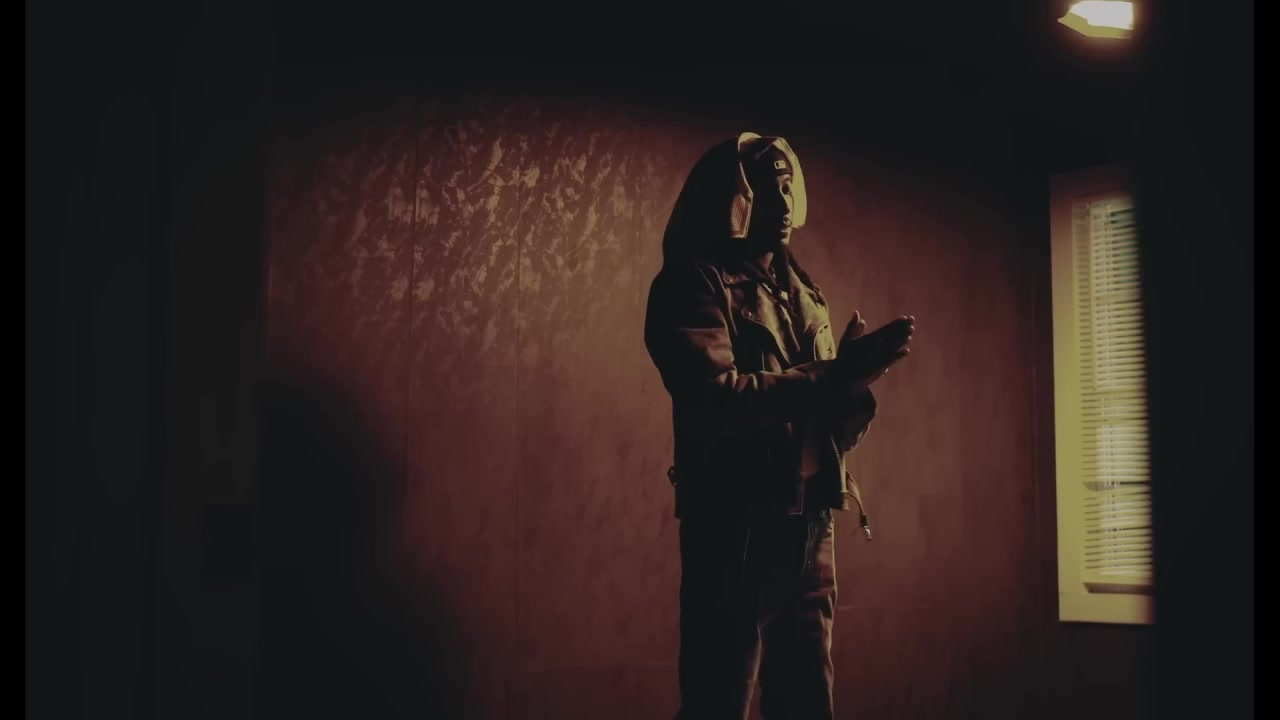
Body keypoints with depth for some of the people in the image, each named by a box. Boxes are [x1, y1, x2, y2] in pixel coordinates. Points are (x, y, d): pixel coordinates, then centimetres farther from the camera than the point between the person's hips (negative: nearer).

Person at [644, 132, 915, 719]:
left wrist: (855, 379, -6)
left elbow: (837, 428, 16)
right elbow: (714, 399, -19)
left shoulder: (805, 296, 19)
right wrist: (830, 375, -17)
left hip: (810, 532, 7)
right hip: (735, 533, -7)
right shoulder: (694, 282, -3)